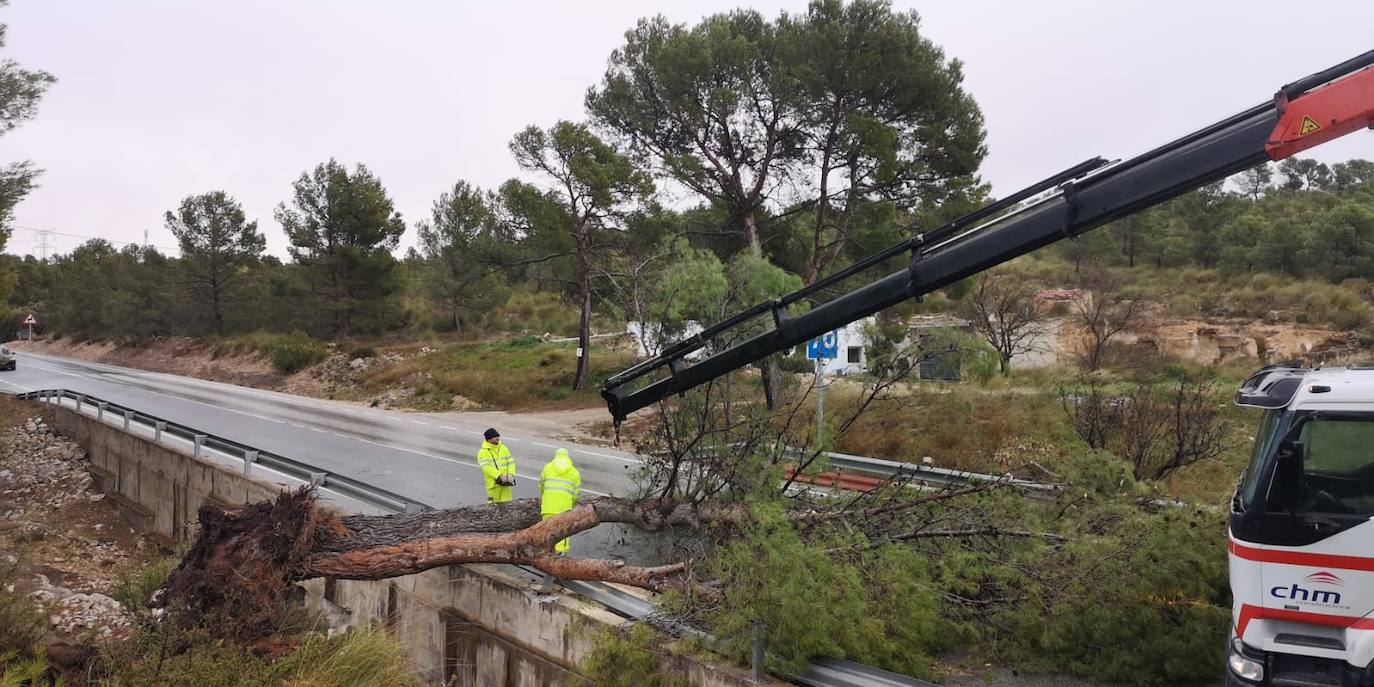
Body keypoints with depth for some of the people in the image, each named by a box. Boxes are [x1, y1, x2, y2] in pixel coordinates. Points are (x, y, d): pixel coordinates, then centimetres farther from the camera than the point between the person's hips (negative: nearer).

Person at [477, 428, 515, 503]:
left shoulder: (503, 448, 9)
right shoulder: (483, 452, -7)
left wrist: (511, 474, -9)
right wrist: (499, 476, -27)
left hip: (505, 483, 4)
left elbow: (511, 462, 9)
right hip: (493, 483, -4)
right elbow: (486, 467, -19)